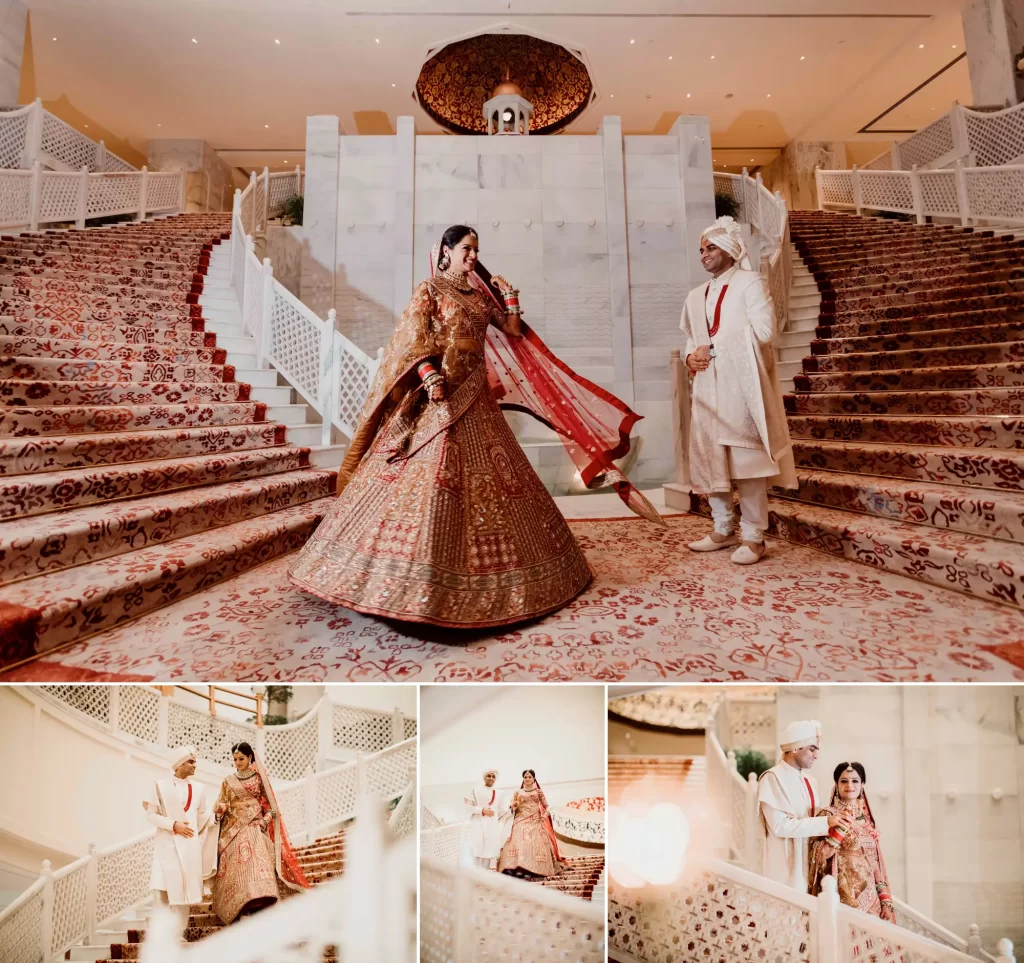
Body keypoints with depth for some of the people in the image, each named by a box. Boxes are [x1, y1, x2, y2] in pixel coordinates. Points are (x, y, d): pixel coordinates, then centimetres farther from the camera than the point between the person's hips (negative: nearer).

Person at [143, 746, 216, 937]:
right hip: (166, 844, -2)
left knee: (182, 888, 2)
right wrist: (173, 824, -13)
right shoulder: (160, 786, 0)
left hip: (189, 845, 2)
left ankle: (178, 932, 12)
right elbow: (150, 815, -2)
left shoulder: (199, 788, 8)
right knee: (161, 887, -8)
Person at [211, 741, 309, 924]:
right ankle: (238, 914, -1)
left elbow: (270, 805, 6)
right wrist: (220, 808, -14)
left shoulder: (259, 778, 6)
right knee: (237, 872, -6)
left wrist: (265, 820, -11)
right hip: (234, 832, 2)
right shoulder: (228, 782, 12)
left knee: (257, 867, -13)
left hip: (255, 830, -2)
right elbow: (219, 808, 9)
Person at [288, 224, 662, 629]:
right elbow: (413, 343, -8)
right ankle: (417, 576, -8)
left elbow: (513, 332, 20)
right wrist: (430, 378, -23)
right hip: (441, 395, -6)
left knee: (484, 476, 7)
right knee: (431, 477, -14)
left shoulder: (480, 294, 19)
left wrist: (510, 298, 9)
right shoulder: (429, 291, 3)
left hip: (476, 395, 7)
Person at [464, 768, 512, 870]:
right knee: (478, 850, -11)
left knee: (489, 851, -1)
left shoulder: (500, 793, 14)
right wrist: (482, 810, -10)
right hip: (478, 825, -3)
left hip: (492, 827, 3)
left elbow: (503, 811, 11)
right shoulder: (476, 790, 6)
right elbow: (468, 806, 0)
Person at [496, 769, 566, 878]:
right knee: (518, 842, -16)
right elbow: (512, 806, 12)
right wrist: (513, 806, -10)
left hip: (535, 821, -1)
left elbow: (547, 806, 10)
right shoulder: (518, 792, 12)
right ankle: (517, 868, -18)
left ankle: (534, 869, -11)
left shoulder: (539, 791, 9)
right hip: (521, 821, 1)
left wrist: (545, 815, -8)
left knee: (535, 843, -14)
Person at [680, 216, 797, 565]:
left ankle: (753, 536, -2)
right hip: (707, 388, 6)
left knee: (746, 457, -9)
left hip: (741, 385, -6)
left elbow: (763, 331, -8)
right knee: (709, 458, 4)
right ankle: (723, 530, 15)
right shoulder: (696, 296, 22)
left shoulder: (750, 282, 4)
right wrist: (691, 357, 0)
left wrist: (714, 348, -10)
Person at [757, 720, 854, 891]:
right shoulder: (772, 778, -14)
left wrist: (833, 819, -2)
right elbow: (780, 825, -21)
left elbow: (812, 819, 16)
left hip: (809, 863, 7)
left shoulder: (810, 781, 9)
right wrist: (826, 822, -20)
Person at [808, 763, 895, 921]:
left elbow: (876, 862, 11)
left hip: (869, 896, 5)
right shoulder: (828, 814, -8)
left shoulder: (867, 819, 10)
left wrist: (886, 901, 4)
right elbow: (821, 855, -18)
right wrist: (843, 823, -21)